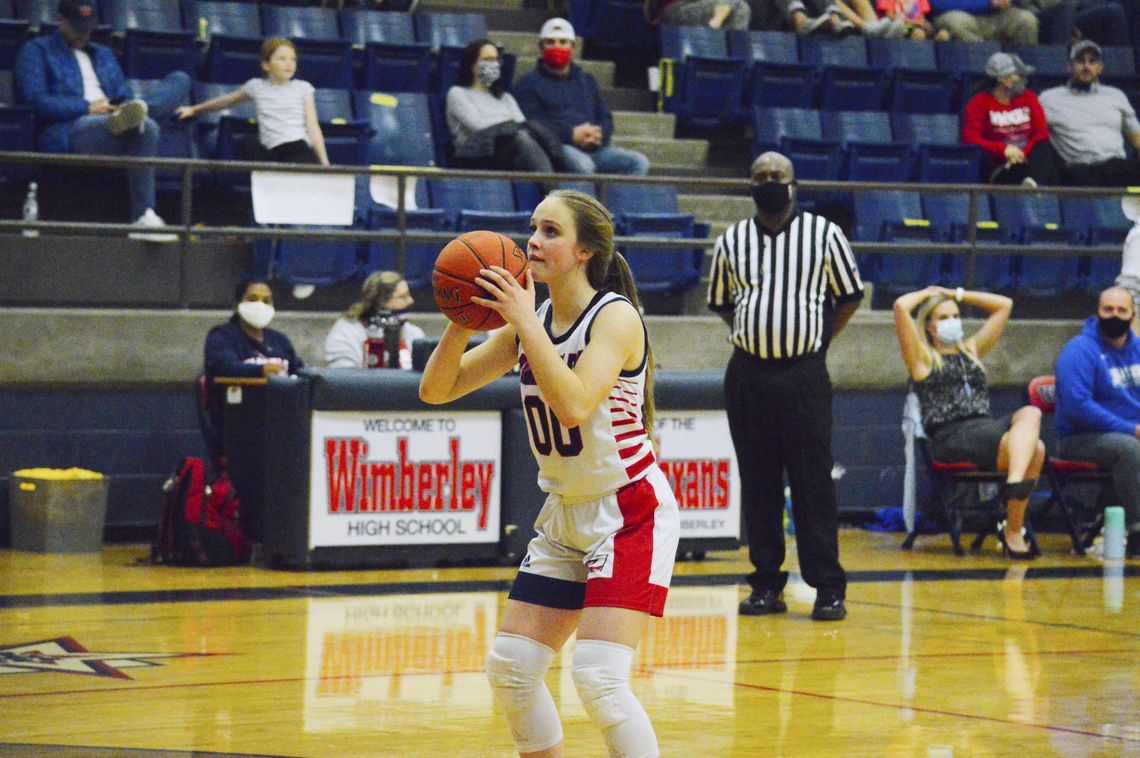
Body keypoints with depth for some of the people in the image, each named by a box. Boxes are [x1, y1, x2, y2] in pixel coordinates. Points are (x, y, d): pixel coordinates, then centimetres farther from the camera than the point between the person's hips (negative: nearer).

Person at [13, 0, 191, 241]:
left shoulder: (103, 55, 33)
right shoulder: (36, 51, 12)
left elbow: (125, 97, 25)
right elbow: (34, 100, -4)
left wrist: (126, 107, -3)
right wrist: (88, 107, -13)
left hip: (109, 125, 7)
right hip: (65, 134, -7)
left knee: (180, 79, -8)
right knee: (145, 128, -37)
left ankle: (139, 109, -38)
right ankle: (143, 219, -46)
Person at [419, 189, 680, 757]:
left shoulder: (615, 316, -16)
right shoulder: (527, 323, 4)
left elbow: (574, 405, -32)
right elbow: (436, 390, 3)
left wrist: (526, 321, -30)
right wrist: (461, 324, -15)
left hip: (631, 513, -8)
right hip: (565, 516, 8)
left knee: (598, 676, -19)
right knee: (509, 668, 5)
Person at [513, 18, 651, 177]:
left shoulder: (587, 81, 30)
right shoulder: (528, 84, 13)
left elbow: (605, 118, 23)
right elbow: (532, 122, -3)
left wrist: (598, 134, -5)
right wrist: (572, 134, -17)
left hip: (593, 149, 5)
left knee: (638, 162, -19)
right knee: (581, 164, -39)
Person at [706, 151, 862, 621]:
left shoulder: (823, 234, 3)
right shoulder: (731, 241, 9)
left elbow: (849, 296, 9)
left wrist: (819, 337, 1)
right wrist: (751, 334, 7)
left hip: (804, 375, -3)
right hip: (747, 375, 3)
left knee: (813, 482, -4)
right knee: (757, 483, 5)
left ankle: (828, 587, -1)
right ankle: (766, 585, 11)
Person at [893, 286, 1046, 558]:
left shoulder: (971, 350, 30)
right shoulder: (922, 357, 13)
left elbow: (1004, 305, 34)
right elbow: (901, 306, -1)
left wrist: (958, 294, 30)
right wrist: (928, 293, 19)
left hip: (987, 430, 6)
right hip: (951, 437, -6)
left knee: (1030, 413, -31)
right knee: (1033, 447, -31)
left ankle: (1015, 483, -46)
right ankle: (1013, 530, -39)